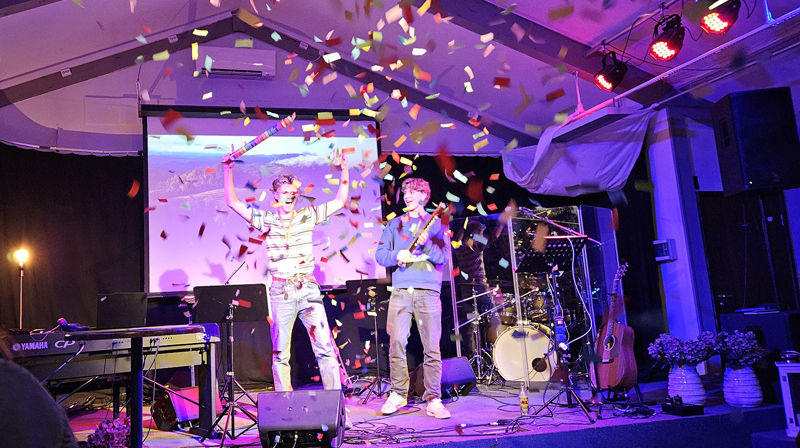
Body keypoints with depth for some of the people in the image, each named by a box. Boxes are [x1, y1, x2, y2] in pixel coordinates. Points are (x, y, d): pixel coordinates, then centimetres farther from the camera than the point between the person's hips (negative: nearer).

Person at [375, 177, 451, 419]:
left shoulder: (436, 223, 11)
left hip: (428, 292, -1)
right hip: (400, 291, 2)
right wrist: (397, 256, -9)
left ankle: (433, 399, 4)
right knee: (396, 342, -5)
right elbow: (380, 254, 10)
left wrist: (427, 243, -18)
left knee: (432, 347, -4)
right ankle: (398, 394, 10)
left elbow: (442, 257, 0)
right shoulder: (394, 224, 18)